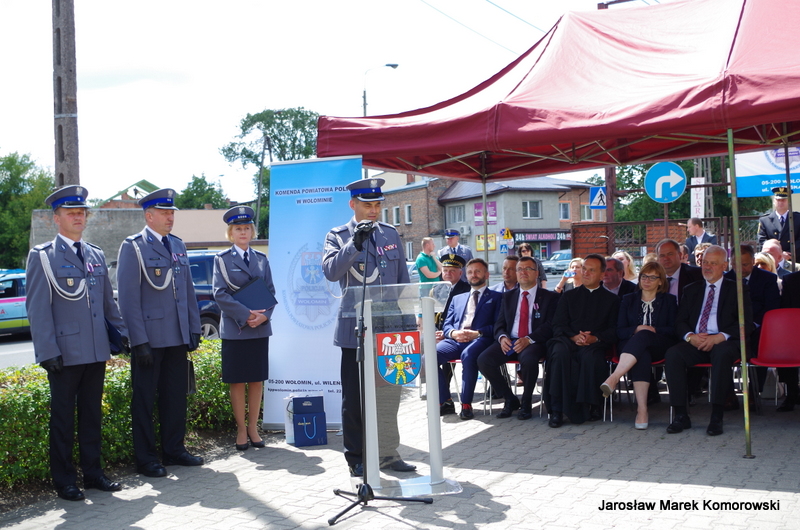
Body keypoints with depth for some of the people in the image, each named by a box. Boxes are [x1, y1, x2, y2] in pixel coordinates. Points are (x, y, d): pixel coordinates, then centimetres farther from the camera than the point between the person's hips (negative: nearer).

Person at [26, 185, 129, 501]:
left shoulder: (96, 255, 14)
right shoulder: (42, 256, -3)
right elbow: (37, 308, -8)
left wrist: (122, 331, 11)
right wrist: (47, 352, -14)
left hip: (96, 352, 5)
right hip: (65, 353, -5)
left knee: (92, 414, 12)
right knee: (63, 418, 4)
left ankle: (93, 473, 22)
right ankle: (64, 481, 14)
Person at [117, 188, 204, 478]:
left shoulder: (178, 245, 13)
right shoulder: (133, 247, -7)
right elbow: (128, 298, -11)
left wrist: (194, 330, 9)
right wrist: (139, 341, -16)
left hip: (178, 338, 6)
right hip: (149, 339, -6)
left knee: (176, 397, 13)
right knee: (145, 400, 5)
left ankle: (174, 450, 25)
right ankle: (145, 458, 14)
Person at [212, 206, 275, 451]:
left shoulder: (261, 259, 11)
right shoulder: (222, 259, 2)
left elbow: (270, 291, 8)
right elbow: (220, 293, -6)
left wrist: (263, 315, -11)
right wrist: (245, 315, -16)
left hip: (260, 328, 3)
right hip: (234, 329, -3)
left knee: (257, 380, 6)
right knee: (237, 382, 2)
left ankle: (253, 428, 15)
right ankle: (241, 430, 11)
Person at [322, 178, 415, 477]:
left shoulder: (391, 234, 12)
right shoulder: (338, 236, 1)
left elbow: (403, 279, 15)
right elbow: (330, 272, -17)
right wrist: (355, 243, -26)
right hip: (355, 328, -3)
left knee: (390, 392, 10)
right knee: (354, 397, 3)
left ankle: (387, 453, 22)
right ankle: (356, 458, 14)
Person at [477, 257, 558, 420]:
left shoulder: (549, 297, 7)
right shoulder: (508, 296, 20)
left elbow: (550, 326, -4)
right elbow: (499, 324, 15)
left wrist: (529, 339, -20)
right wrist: (502, 337, -10)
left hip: (534, 343, -4)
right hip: (509, 342, 4)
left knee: (528, 359, -39)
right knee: (483, 360, -23)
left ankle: (526, 402, -13)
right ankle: (510, 400, -4)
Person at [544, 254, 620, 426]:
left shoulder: (611, 299, 18)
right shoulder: (568, 296, 22)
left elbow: (614, 330, 7)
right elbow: (558, 326, 11)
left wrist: (595, 338, -13)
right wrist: (573, 337, -10)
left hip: (595, 345, -1)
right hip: (569, 342, 1)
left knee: (591, 356, -38)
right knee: (560, 352, -35)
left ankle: (589, 407, -25)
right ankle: (557, 410, -33)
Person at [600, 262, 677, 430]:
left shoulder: (669, 300, 19)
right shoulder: (628, 300, 21)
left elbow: (673, 329, 6)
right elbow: (619, 331, 10)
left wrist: (654, 330, -10)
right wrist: (636, 329, -10)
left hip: (660, 346, -1)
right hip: (632, 344, 1)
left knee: (643, 337, -38)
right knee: (642, 356, -38)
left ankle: (614, 378, -53)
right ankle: (641, 409, -47)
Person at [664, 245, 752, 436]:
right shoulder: (692, 290, 22)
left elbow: (745, 324, -1)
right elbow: (680, 322, 14)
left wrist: (718, 338, -17)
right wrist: (690, 336, -10)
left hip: (724, 342, -3)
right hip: (695, 343, 3)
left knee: (722, 353, -38)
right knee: (673, 354, -28)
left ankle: (716, 418, -34)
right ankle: (681, 415, -24)